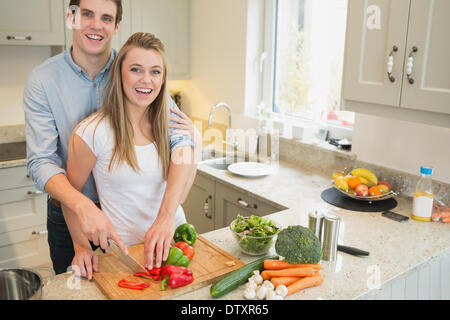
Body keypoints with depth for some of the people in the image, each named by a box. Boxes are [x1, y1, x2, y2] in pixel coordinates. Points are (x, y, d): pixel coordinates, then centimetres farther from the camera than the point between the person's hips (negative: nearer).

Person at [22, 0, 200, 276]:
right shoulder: (43, 80, -11)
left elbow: (182, 138, -21)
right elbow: (41, 162, -17)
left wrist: (167, 212, -35)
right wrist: (83, 206, -36)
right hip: (69, 214, 0)